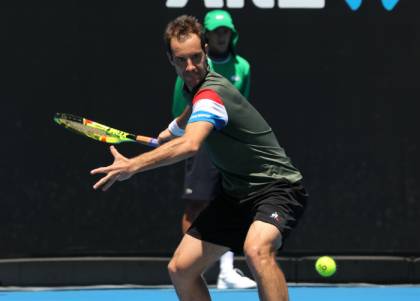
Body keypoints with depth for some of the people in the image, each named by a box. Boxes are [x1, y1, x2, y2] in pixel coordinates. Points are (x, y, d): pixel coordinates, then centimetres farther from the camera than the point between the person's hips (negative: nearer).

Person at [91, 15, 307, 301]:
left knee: (257, 249, -39)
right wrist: (168, 133, 41)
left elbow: (190, 145, -43)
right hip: (236, 194, 9)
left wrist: (133, 165, -47)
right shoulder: (197, 86, 6)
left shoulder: (210, 93, -24)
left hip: (276, 185, -9)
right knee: (180, 269, 3)